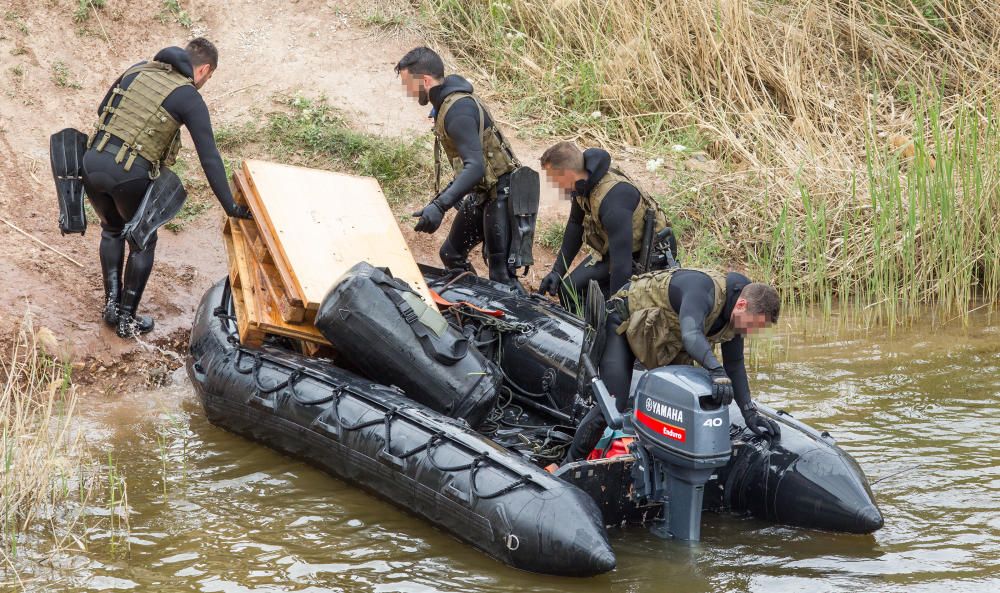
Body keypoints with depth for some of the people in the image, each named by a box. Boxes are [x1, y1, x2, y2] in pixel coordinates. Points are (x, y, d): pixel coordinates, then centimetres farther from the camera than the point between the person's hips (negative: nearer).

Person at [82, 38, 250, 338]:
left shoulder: (139, 69, 13)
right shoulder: (190, 99, -1)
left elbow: (102, 110, 22)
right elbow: (210, 158, -5)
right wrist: (230, 207, -3)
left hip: (92, 163, 4)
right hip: (131, 176, -4)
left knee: (112, 229, 31)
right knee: (143, 242, 21)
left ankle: (112, 301, 25)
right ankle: (127, 319, 23)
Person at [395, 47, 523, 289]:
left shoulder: (458, 109, -24)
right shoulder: (446, 103, 8)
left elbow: (476, 167, -35)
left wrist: (440, 206, -43)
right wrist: (446, 195, 27)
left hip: (501, 193, -11)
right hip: (482, 194, 11)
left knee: (501, 272, -13)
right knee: (451, 254, 17)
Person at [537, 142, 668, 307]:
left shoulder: (613, 199, -37)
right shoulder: (584, 182, -9)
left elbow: (621, 262, -37)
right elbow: (575, 225, 11)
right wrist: (557, 271, 10)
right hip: (610, 251, 8)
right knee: (569, 289, 0)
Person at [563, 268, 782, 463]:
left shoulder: (734, 317, -9)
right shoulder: (703, 288, -36)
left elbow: (735, 365, 3)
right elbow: (691, 334, -54)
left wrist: (750, 413, -4)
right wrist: (716, 370, -70)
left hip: (664, 337, 9)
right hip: (624, 322, -9)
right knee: (613, 406, -17)